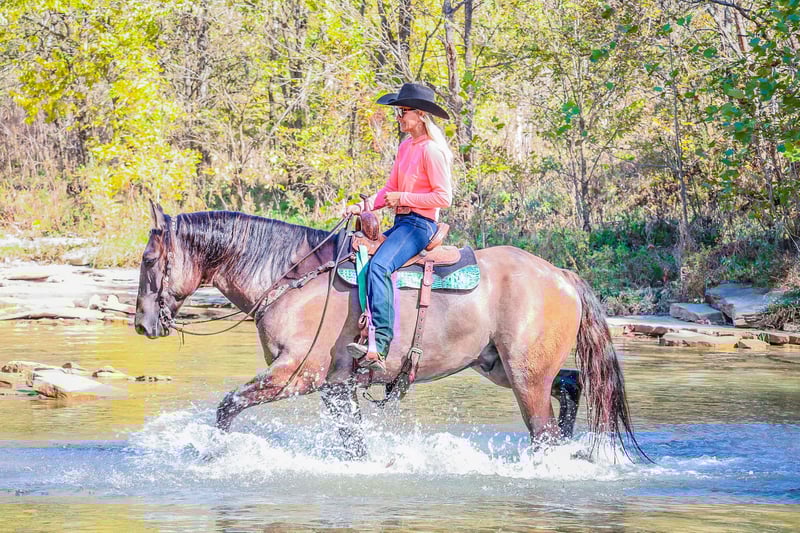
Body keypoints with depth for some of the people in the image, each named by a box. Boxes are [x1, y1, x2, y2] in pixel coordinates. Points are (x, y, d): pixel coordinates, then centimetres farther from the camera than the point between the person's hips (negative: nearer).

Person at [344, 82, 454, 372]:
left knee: (379, 265, -32)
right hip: (401, 223, 11)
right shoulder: (405, 146, 16)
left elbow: (443, 197, -16)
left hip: (420, 223, -11)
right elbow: (390, 189, 17)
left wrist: (403, 198, -14)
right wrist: (364, 206, 2)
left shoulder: (431, 150, -12)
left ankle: (378, 347, -41)